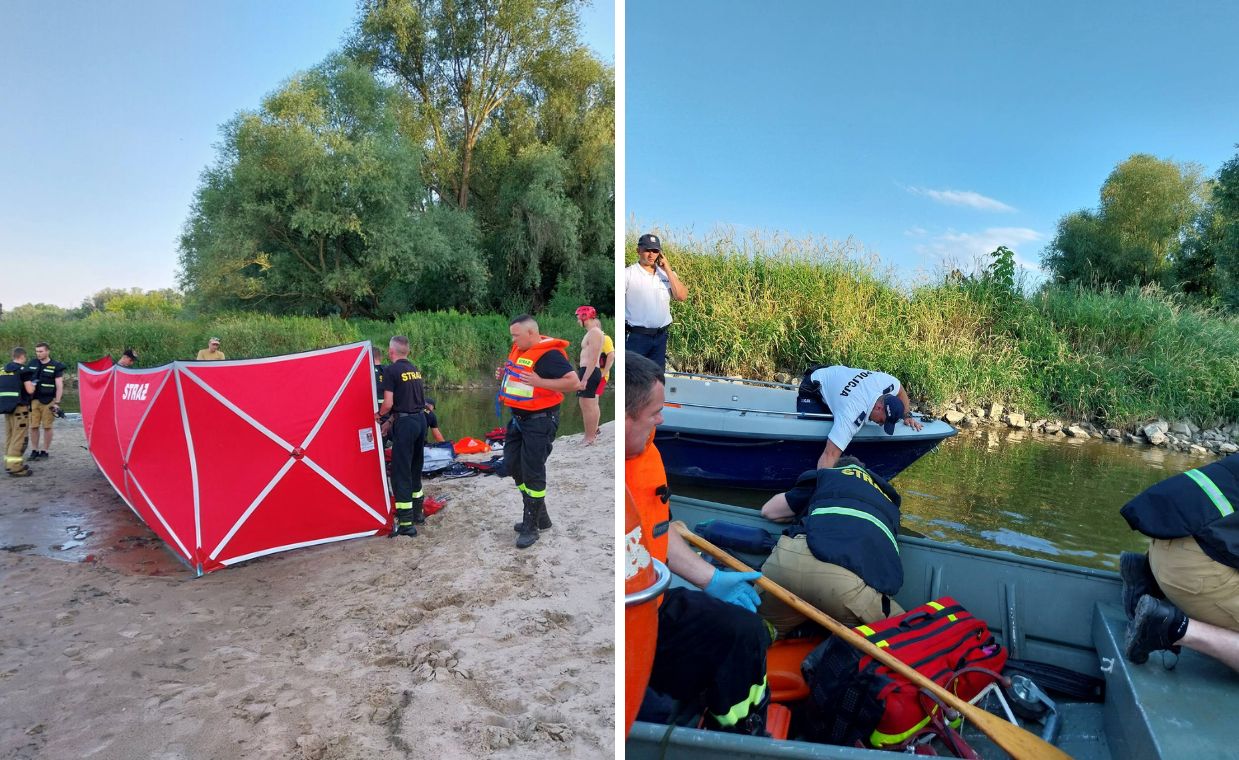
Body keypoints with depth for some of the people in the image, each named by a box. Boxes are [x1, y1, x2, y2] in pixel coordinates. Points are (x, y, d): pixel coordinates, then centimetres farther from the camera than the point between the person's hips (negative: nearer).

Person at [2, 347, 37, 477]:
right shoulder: (23, 370, -10)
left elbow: (5, 387, 20)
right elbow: (30, 390, -15)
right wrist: (33, 385, 5)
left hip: (6, 406, 8)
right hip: (19, 407, -8)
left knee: (9, 437, 16)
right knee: (19, 438, -6)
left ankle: (9, 463, 21)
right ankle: (15, 467, -9)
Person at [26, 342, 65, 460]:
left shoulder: (56, 366, -4)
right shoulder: (32, 364, 9)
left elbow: (59, 386, -7)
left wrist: (57, 403, -12)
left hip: (48, 401, -4)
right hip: (34, 400, 4)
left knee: (47, 427, 1)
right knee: (33, 426, 3)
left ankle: (44, 451, 9)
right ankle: (34, 451, 12)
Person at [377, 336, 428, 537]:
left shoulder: (390, 370, -10)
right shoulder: (415, 369, 12)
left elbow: (389, 402, -15)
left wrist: (379, 415, 5)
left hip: (405, 423, -8)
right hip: (420, 418, 8)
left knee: (401, 472, -2)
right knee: (415, 468, 19)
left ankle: (406, 523, -2)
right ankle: (417, 513, 30)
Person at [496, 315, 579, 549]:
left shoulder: (549, 354, -20)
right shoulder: (519, 349, 8)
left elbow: (573, 382, -27)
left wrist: (539, 382, -33)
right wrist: (504, 375, 5)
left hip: (540, 420, -10)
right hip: (519, 417, 10)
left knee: (532, 472, -3)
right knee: (512, 463, 15)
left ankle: (530, 527, 12)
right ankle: (540, 515, 29)